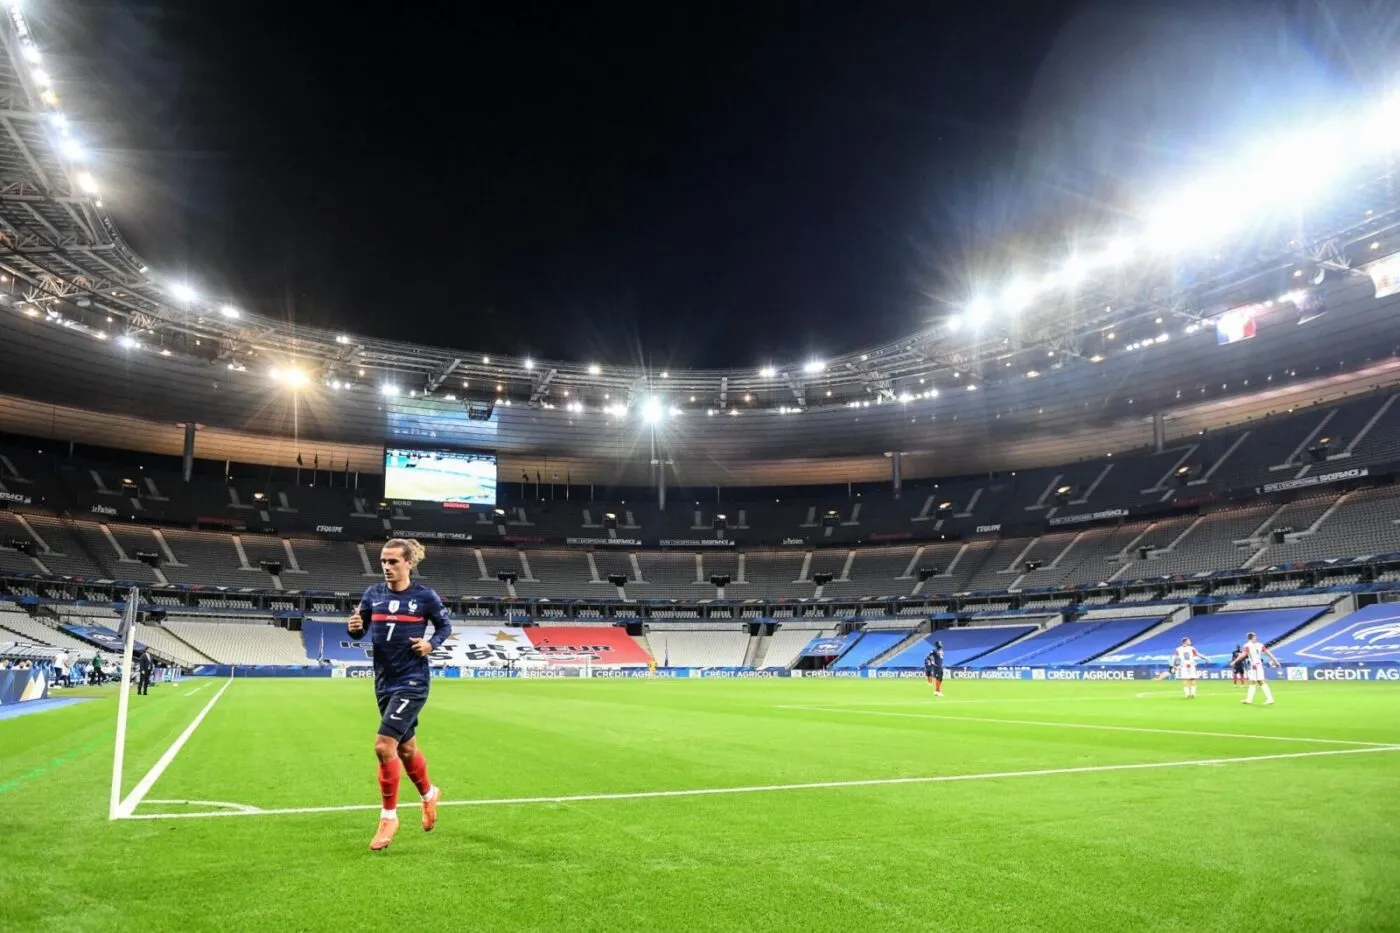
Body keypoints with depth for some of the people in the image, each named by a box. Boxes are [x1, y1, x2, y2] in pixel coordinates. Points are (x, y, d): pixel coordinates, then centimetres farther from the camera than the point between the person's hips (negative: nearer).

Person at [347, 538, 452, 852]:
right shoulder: (374, 593, 0)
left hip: (412, 682, -5)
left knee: (384, 745, -15)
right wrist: (354, 627, -19)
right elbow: (362, 630, 3)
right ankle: (429, 794, 45)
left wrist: (431, 643, -13)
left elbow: (445, 626, 5)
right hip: (384, 683, 5)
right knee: (405, 747, 18)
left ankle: (389, 816, 3)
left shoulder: (425, 596, -9)